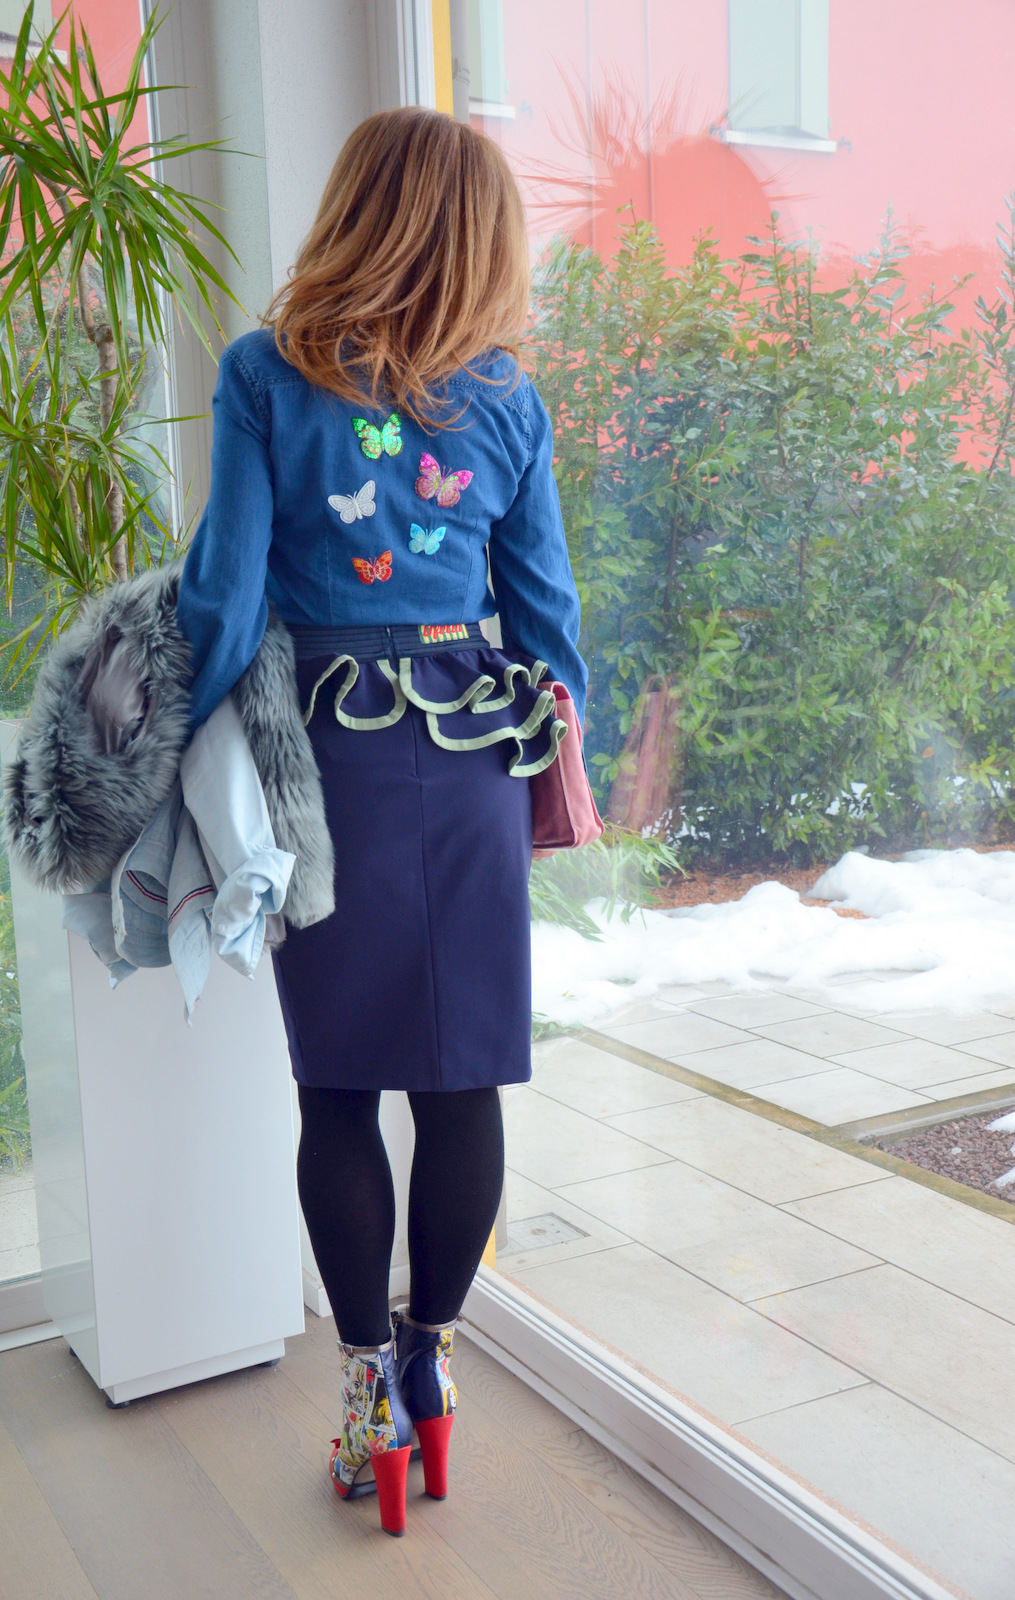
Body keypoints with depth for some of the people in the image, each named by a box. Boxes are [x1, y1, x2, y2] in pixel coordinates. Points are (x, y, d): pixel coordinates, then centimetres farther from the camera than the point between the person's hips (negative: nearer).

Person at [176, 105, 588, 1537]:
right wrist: (562, 758, 18)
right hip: (477, 758, 3)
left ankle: (375, 1382, 18)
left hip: (332, 757, -2)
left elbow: (226, 597, -8)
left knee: (338, 1088, 8)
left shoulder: (266, 376, -5)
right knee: (461, 1075, 10)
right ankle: (431, 1357, 25)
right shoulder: (507, 401, 4)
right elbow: (546, 604, 8)